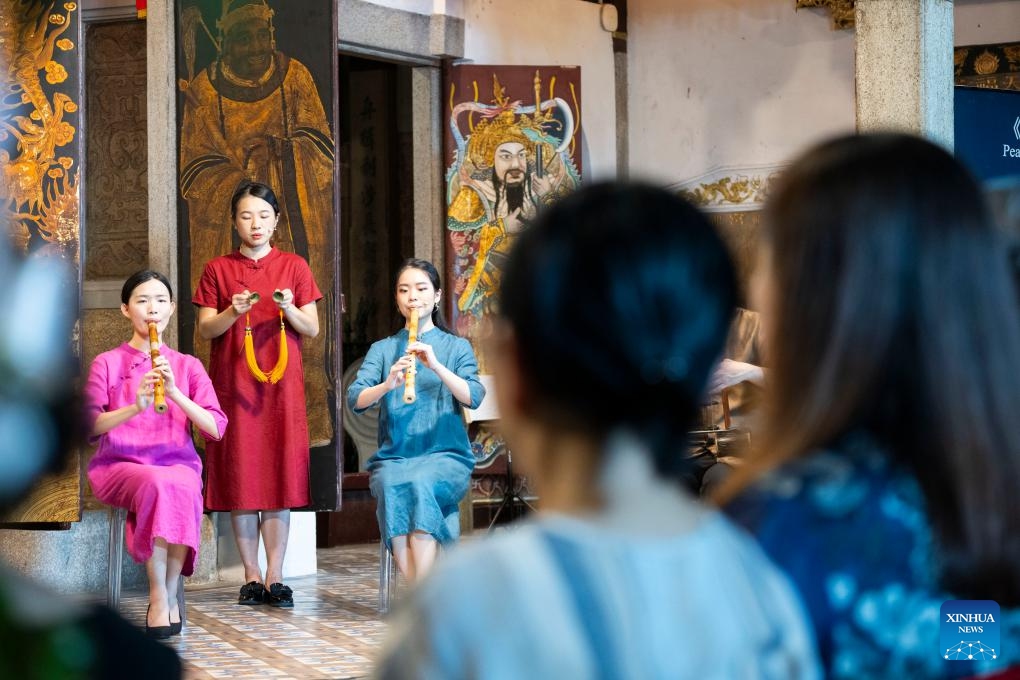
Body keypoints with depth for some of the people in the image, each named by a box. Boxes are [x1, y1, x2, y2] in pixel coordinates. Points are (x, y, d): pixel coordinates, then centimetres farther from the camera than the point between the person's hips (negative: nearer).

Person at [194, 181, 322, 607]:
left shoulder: (294, 267, 7)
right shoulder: (218, 269, 6)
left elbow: (312, 329, 5)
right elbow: (206, 329, 2)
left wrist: (289, 309, -14)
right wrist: (233, 311, -16)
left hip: (281, 383, 0)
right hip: (232, 381, 0)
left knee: (280, 475, -2)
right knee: (239, 476, -1)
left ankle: (274, 576, 2)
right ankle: (251, 576, 5)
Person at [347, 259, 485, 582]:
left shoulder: (457, 347, 12)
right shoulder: (382, 349, 15)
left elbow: (474, 398, -5)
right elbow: (355, 399, 0)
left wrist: (436, 366, -19)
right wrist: (387, 385, -20)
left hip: (446, 456, -1)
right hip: (393, 456, 1)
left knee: (421, 483, -35)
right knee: (390, 486, -34)